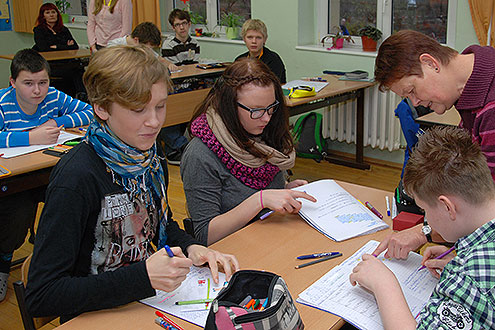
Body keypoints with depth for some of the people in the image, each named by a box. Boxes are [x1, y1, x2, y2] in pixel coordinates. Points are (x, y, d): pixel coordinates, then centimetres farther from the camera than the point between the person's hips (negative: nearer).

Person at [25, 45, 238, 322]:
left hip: (149, 301, 7)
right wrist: (143, 276, -29)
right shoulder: (77, 177, -22)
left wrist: (190, 248, -4)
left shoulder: (150, 159, 0)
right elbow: (40, 296, -22)